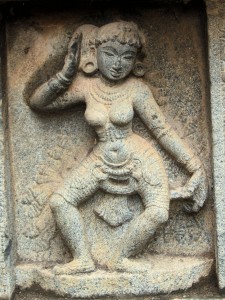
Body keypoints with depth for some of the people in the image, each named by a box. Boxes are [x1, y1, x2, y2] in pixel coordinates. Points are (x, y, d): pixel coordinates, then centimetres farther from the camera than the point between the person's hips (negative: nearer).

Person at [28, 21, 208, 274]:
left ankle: (119, 259, -3)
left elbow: (163, 131, -10)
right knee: (59, 201, -9)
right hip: (102, 161, 3)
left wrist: (196, 169, -11)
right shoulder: (86, 86, -8)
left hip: (140, 159, -2)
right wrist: (65, 74, -15)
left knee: (158, 213, -22)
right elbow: (36, 103, -3)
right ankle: (82, 259, 2)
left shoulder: (136, 88, -15)